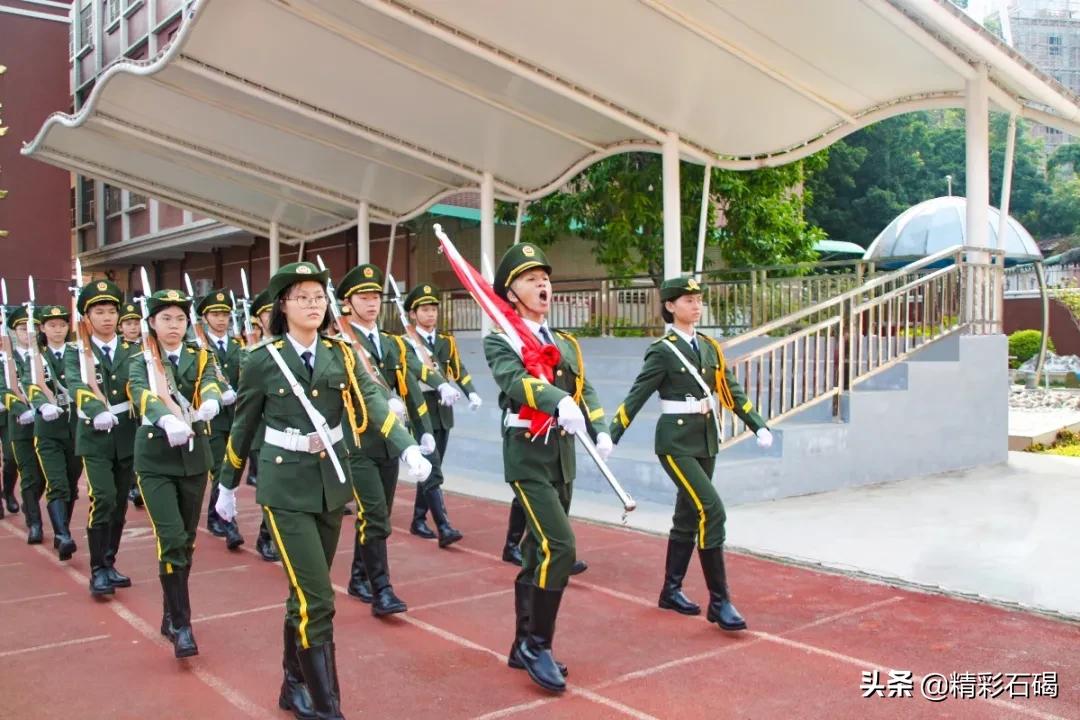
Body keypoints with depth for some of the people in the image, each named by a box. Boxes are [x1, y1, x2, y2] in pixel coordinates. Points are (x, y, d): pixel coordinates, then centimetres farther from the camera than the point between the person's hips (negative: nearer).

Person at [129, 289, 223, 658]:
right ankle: (180, 626, -5)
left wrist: (210, 403, -43)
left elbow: (210, 386, -18)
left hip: (194, 455, 3)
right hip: (155, 458, -3)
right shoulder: (140, 362, -2)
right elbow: (143, 396, -23)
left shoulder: (202, 358, 4)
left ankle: (171, 614, 30)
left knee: (187, 540, 11)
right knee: (171, 540, -13)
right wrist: (168, 420, -45)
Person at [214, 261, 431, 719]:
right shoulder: (262, 359, -6)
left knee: (307, 591, 15)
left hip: (332, 480, 4)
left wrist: (408, 449, -24)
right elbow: (244, 427, 4)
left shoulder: (340, 354, 2)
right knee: (315, 599, -9)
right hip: (286, 484, -4)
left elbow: (372, 403, -8)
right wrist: (227, 486, 12)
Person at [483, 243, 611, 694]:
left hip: (562, 456, 7)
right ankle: (537, 645, -2)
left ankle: (524, 647, 23)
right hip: (528, 454, -7)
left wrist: (600, 430, -9)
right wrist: (559, 401, -42)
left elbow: (584, 390, 10)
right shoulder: (499, 341, -5)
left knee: (539, 552, 12)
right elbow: (515, 380, -25)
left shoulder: (566, 344, 16)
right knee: (559, 547, -17)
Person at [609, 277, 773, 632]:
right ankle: (719, 601, -9)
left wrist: (759, 426, 5)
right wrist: (610, 437, -13)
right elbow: (636, 397, -10)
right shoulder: (662, 351, -10)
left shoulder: (710, 346, 9)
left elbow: (731, 390, 12)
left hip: (706, 440, 7)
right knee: (711, 511, -16)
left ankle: (671, 591, 26)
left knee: (688, 516, 13)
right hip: (677, 442, -7)